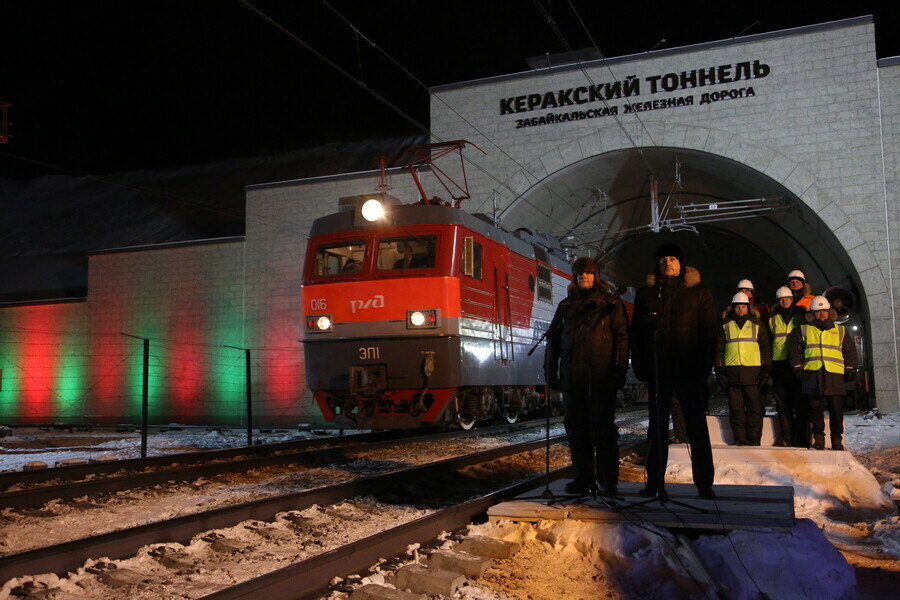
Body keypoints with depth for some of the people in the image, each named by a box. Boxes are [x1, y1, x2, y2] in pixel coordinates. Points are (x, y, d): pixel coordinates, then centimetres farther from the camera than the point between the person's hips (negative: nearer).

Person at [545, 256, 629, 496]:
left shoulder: (611, 303, 6)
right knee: (576, 427, 6)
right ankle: (583, 478, 13)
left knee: (603, 427, -3)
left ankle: (608, 480, 3)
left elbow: (622, 337, 0)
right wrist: (551, 370, 10)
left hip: (601, 377, -4)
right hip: (572, 377, 4)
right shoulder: (566, 305, 17)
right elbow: (553, 338, 18)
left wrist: (619, 370, -10)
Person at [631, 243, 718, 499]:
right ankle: (654, 481, 12)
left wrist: (705, 365, -9)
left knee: (697, 426, 2)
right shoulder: (646, 294, 11)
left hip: (690, 370, -2)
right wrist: (640, 366, -1)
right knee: (657, 427, 7)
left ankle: (704, 483, 7)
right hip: (658, 370, 2)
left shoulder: (699, 293, 5)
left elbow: (708, 331, 1)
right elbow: (636, 333, 9)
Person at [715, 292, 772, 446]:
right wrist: (719, 370, 4)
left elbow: (765, 347, 9)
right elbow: (719, 349, 12)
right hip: (732, 372, 1)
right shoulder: (725, 325, 12)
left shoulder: (757, 324, 10)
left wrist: (766, 369, 1)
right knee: (736, 408, 2)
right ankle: (740, 440, 8)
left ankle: (754, 441, 3)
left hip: (752, 371, -1)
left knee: (754, 408, -2)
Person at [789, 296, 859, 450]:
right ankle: (818, 437, 8)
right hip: (812, 375, 0)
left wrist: (850, 369, 10)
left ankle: (837, 439, 8)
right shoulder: (803, 330, 14)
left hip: (835, 375, 1)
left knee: (836, 409, -1)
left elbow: (850, 351, 18)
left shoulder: (841, 330, 17)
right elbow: (796, 349, 11)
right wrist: (798, 367, 0)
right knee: (815, 408, -1)